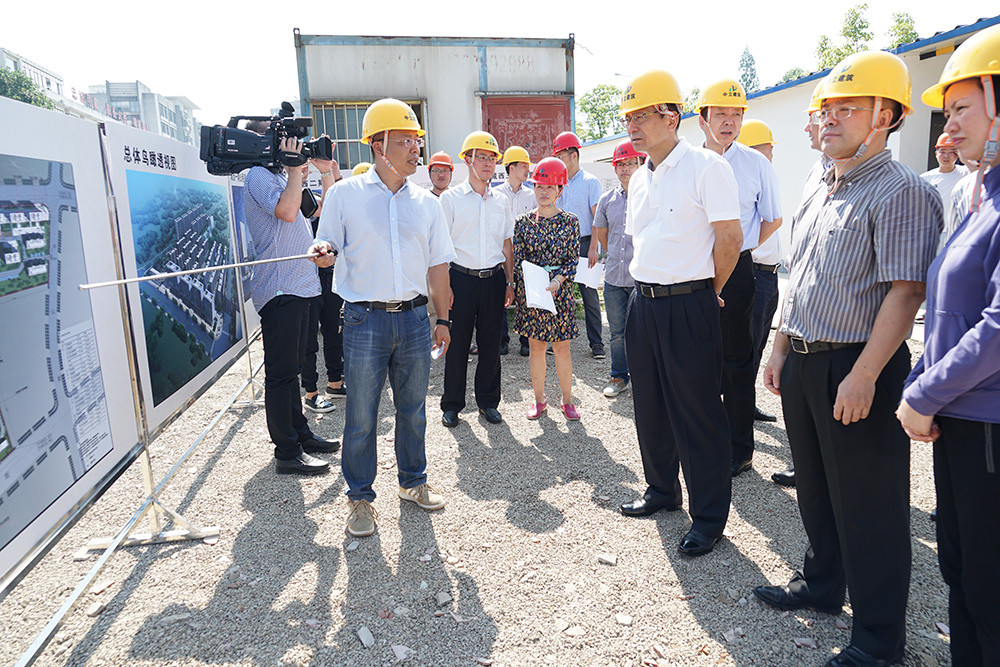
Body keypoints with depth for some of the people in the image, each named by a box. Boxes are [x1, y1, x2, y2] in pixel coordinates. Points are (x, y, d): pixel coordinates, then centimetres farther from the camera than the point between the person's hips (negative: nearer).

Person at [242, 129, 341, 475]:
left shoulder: (280, 175, 21)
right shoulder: (259, 175, -7)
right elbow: (286, 211, -24)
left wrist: (327, 174, 16)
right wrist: (295, 167, -14)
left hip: (297, 287, 10)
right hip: (279, 289, -10)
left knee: (292, 366, 16)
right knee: (281, 372, -5)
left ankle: (301, 434, 27)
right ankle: (287, 452, 1)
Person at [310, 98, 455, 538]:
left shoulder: (426, 202, 10)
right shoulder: (345, 194, 2)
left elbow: (437, 265, 13)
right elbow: (326, 249, 6)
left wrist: (442, 319, 11)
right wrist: (323, 253, -19)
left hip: (414, 318, 3)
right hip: (365, 319, -3)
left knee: (413, 407, 13)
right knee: (361, 415, 3)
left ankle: (413, 481, 32)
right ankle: (359, 497, 21)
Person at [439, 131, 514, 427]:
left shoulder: (501, 201, 12)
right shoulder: (450, 198, 0)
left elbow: (506, 245, 16)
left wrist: (509, 282, 10)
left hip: (494, 278, 3)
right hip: (461, 278, -3)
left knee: (491, 344, 8)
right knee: (457, 344, 2)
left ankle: (488, 401, 23)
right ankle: (452, 404, 17)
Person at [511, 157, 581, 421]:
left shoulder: (570, 221, 0)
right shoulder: (523, 222, 2)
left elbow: (573, 259, -1)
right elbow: (518, 260, 0)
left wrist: (557, 280, -17)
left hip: (560, 291, -1)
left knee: (562, 347, 5)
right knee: (535, 346, 9)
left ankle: (567, 400, 19)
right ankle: (539, 399, 22)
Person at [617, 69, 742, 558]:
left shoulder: (706, 167, -11)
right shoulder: (639, 178, 12)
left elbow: (729, 239, -11)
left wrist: (704, 293, 0)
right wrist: (648, 285, 16)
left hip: (688, 307, -7)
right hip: (642, 302, 8)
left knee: (697, 413, 1)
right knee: (650, 407, 16)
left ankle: (709, 517, 16)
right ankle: (661, 489, 35)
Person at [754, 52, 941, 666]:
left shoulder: (901, 192, -13)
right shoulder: (819, 195, 14)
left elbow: (905, 293, -20)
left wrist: (863, 376, -23)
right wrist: (781, 348, 16)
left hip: (856, 369, -8)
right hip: (803, 364, 8)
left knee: (867, 506, 4)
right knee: (815, 489, 20)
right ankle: (822, 585, 40)